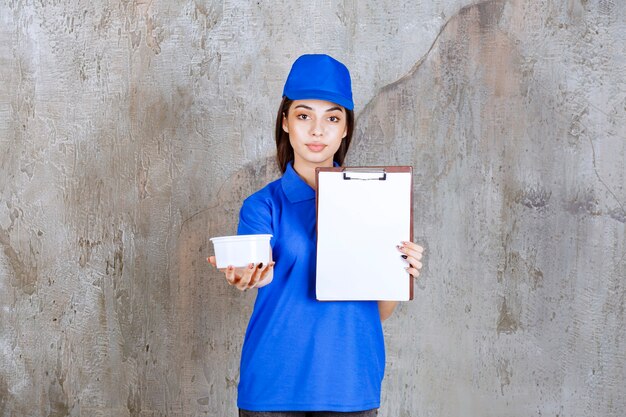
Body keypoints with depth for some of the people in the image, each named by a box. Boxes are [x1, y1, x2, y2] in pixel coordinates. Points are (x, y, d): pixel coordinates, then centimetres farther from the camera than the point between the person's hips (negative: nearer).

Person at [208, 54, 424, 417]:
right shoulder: (264, 205, 2)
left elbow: (380, 312, 6)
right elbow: (261, 269, -19)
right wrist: (247, 274, -41)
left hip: (351, 384, 1)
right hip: (274, 385, -1)